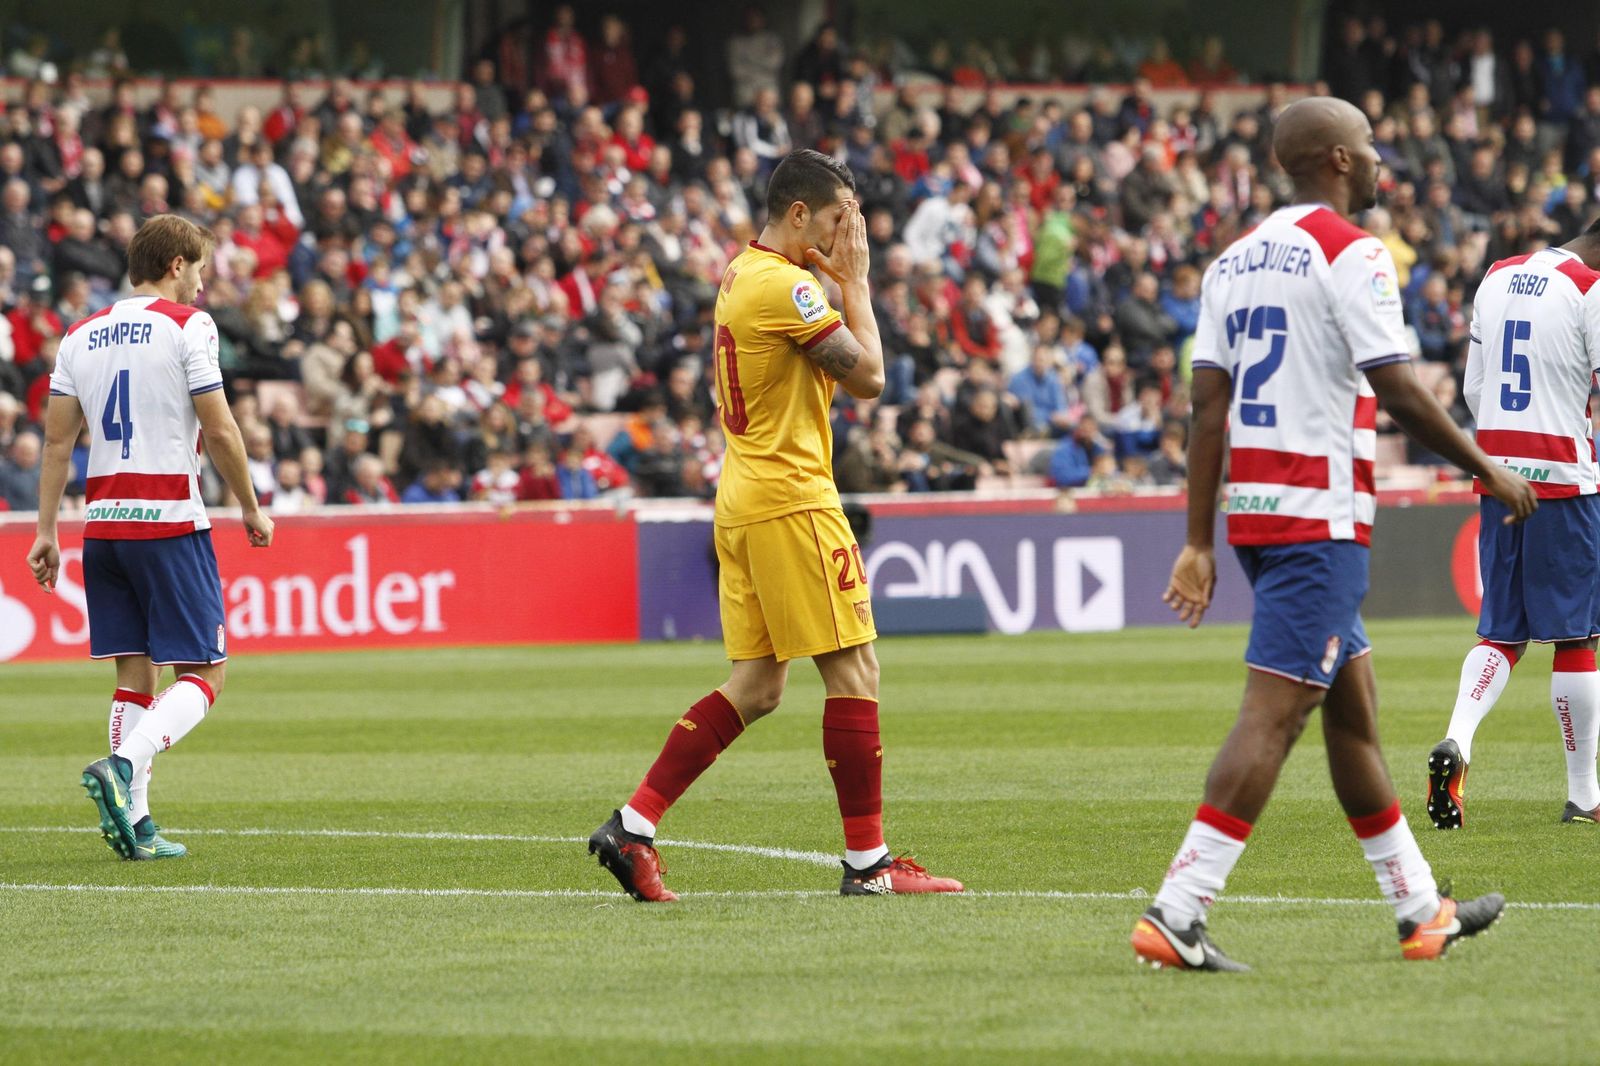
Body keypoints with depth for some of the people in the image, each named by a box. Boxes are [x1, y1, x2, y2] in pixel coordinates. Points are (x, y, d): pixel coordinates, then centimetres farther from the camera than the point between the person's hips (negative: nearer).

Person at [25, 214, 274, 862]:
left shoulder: (81, 335, 13)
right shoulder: (187, 325, -4)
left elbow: (57, 439, 10)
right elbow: (219, 431, -8)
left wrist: (47, 532, 13)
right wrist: (252, 511, 3)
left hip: (103, 522, 6)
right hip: (170, 521, -6)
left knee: (135, 674, 9)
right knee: (204, 671, -1)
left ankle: (136, 827, 2)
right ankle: (122, 765, -24)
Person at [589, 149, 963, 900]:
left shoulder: (741, 275, 15)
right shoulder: (784, 285, -15)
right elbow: (867, 377, -13)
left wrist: (840, 280, 12)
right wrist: (855, 281, -5)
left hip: (745, 496, 10)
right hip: (792, 500, -10)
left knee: (755, 686, 9)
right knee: (854, 669, -3)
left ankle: (633, 825, 3)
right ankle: (867, 861, -1)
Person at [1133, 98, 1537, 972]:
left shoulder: (1235, 260, 14)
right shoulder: (1349, 252, -10)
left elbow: (1208, 405, 10)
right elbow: (1398, 392, -14)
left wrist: (1199, 541, 10)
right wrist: (1487, 471, -1)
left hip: (1252, 505, 9)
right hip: (1320, 514, -9)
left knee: (1353, 704, 16)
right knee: (1273, 710, -11)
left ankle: (1422, 910, 24)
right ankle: (1176, 913, -19)